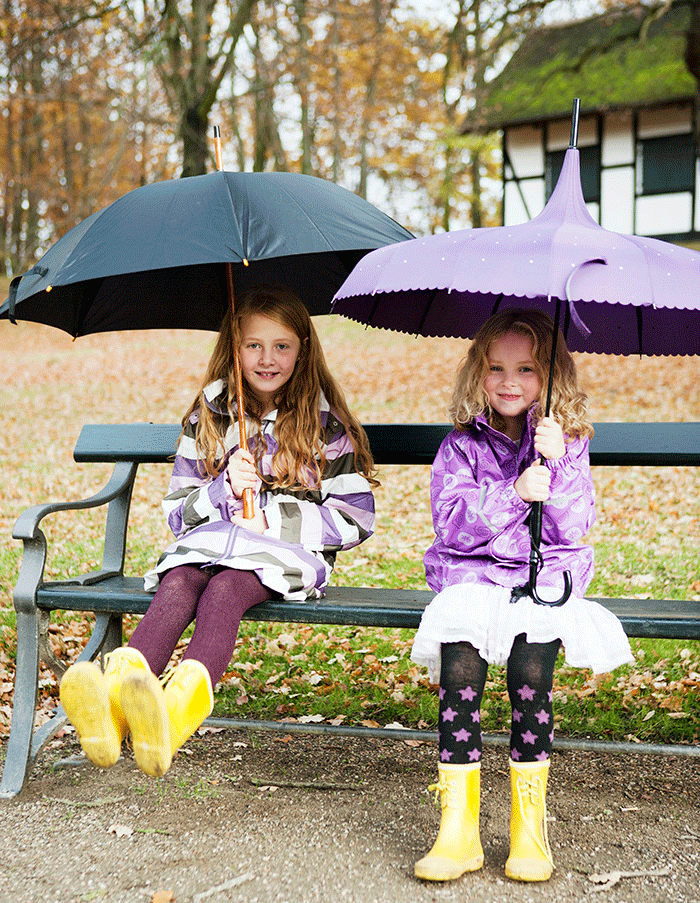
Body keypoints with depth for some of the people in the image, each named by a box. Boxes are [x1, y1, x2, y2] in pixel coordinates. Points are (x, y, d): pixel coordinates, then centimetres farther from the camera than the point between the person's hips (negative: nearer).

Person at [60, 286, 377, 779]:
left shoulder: (325, 425, 7)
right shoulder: (207, 419, 15)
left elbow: (355, 519, 4)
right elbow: (177, 509, 14)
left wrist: (274, 517, -6)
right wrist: (225, 490, -7)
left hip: (290, 550, -3)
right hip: (209, 541, 3)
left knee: (224, 589, -37)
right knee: (177, 585, -33)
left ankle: (180, 709, -63)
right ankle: (118, 689, -60)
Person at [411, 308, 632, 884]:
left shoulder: (568, 442, 9)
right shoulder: (462, 444, 8)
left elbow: (573, 527, -2)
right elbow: (452, 523, -5)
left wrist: (557, 462, -15)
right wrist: (513, 492, -18)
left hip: (546, 577, 0)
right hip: (471, 575, 1)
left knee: (531, 658, -30)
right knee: (459, 658, -28)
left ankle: (530, 821, -16)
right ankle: (459, 825, -23)